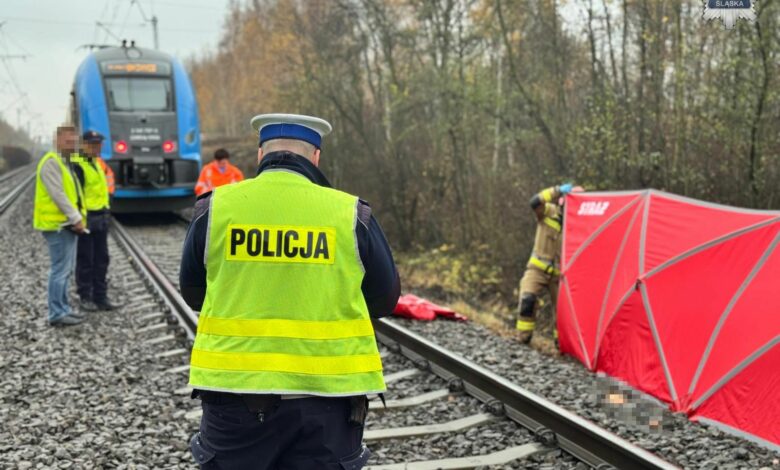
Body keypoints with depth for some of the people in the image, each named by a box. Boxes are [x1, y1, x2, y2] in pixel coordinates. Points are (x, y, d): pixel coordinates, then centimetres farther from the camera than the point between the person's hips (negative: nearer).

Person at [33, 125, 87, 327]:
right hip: (57, 225, -10)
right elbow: (58, 194, -19)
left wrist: (81, 217, 6)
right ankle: (57, 314, -4)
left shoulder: (67, 163, 18)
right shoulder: (51, 162, -13)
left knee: (65, 269, 14)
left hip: (68, 224, 10)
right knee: (60, 269, -8)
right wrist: (76, 218, -19)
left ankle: (63, 309, 21)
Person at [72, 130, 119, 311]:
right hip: (86, 219, -8)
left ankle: (100, 296, 17)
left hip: (101, 218, 8)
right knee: (85, 260, 1)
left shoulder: (98, 162, 13)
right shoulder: (78, 165, -13)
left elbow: (108, 175, 27)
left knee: (101, 259, 10)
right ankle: (85, 297, 10)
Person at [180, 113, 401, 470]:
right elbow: (384, 299, 5)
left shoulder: (215, 208, -3)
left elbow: (193, 292, 10)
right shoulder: (351, 214, -5)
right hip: (326, 392, 0)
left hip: (236, 388, 1)